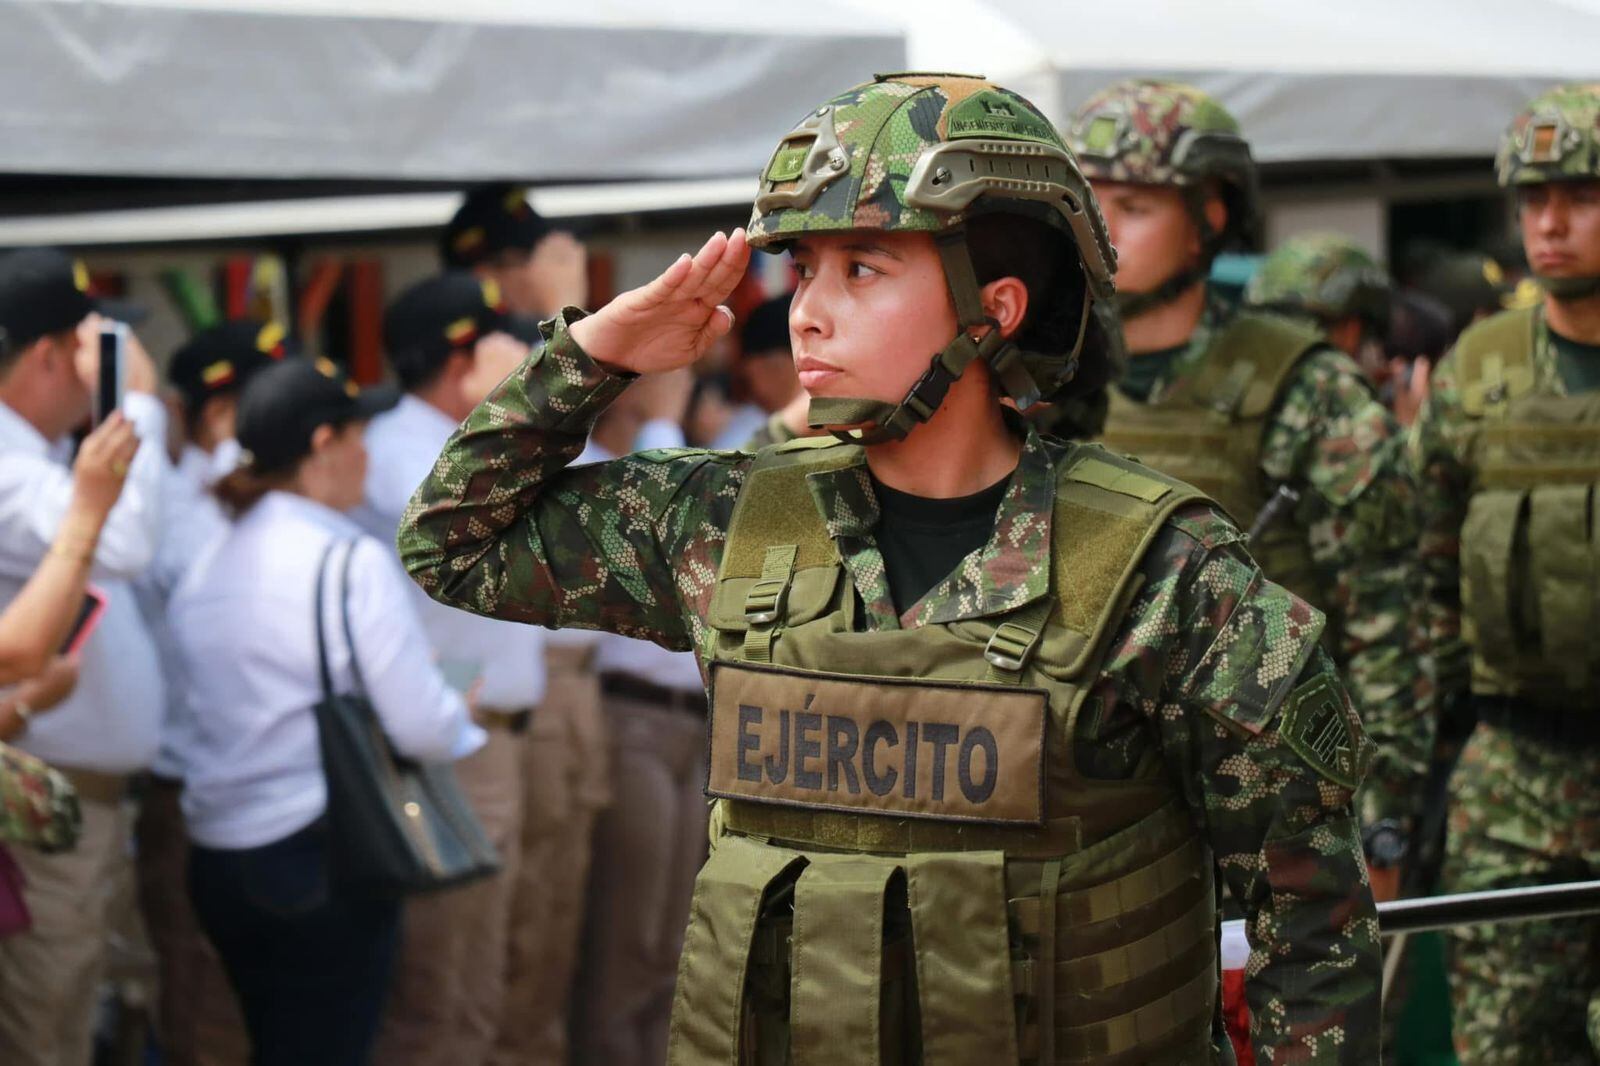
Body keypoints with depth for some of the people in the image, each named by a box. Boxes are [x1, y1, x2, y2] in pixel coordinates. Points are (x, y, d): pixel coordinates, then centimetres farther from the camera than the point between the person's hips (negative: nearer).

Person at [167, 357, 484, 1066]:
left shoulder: (203, 569, 8)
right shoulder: (350, 562, -13)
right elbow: (422, 728, -15)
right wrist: (465, 721, 7)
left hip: (216, 856, 7)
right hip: (322, 859, -7)